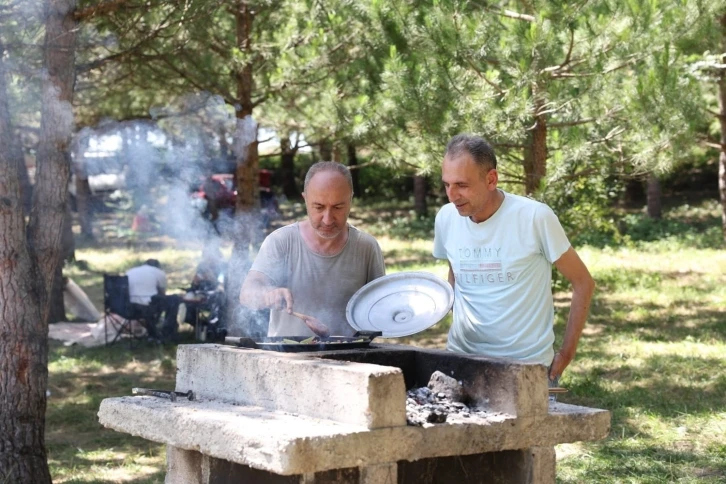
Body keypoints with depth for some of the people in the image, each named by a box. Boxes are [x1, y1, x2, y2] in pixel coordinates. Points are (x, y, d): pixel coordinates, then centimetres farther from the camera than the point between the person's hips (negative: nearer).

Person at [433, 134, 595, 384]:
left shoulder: (536, 217, -15)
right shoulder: (446, 218, -2)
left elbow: (583, 284, -5)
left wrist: (566, 354, -5)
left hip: (529, 365, -3)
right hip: (462, 358, 3)